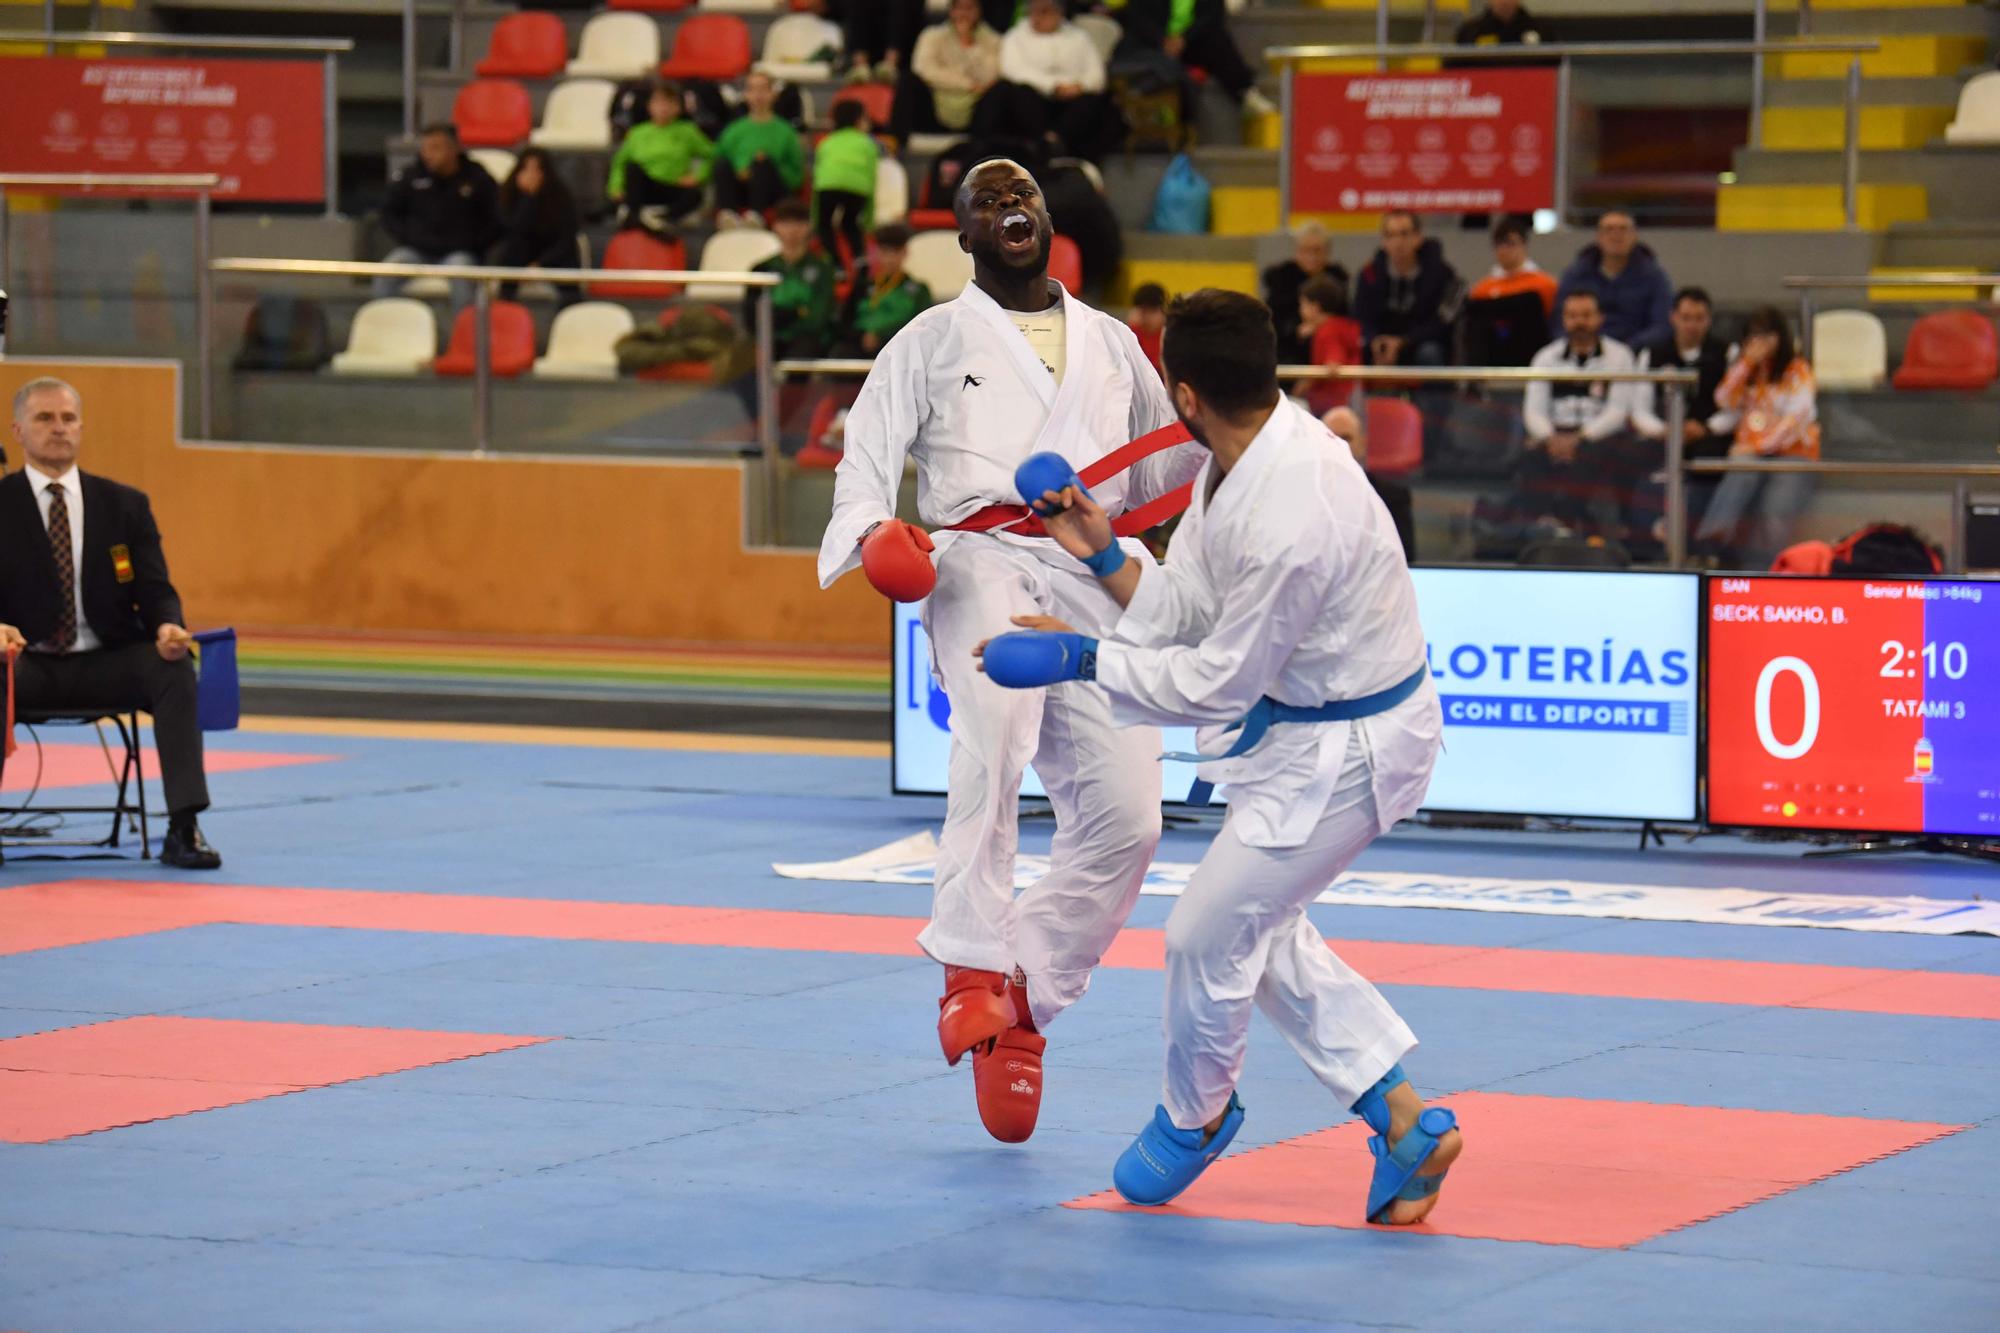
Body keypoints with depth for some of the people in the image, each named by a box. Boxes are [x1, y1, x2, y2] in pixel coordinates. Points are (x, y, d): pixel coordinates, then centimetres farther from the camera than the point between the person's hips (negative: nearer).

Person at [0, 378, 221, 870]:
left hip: (108, 664, 2)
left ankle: (183, 829, -31)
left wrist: (167, 627, -20)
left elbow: (156, 591, 5)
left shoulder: (125, 505, 9)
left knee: (173, 669, -28)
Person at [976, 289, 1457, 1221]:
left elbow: (1217, 682, -24)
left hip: (1344, 749, -10)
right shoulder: (1243, 459, -3)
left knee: (1209, 935, -1)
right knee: (1258, 929, 18)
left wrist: (1076, 658, -19)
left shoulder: (1290, 522, -34)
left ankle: (1195, 1119, 28)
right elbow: (1186, 609, 6)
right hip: (1302, 727, 10)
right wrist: (1101, 553, -6)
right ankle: (1404, 1123, 19)